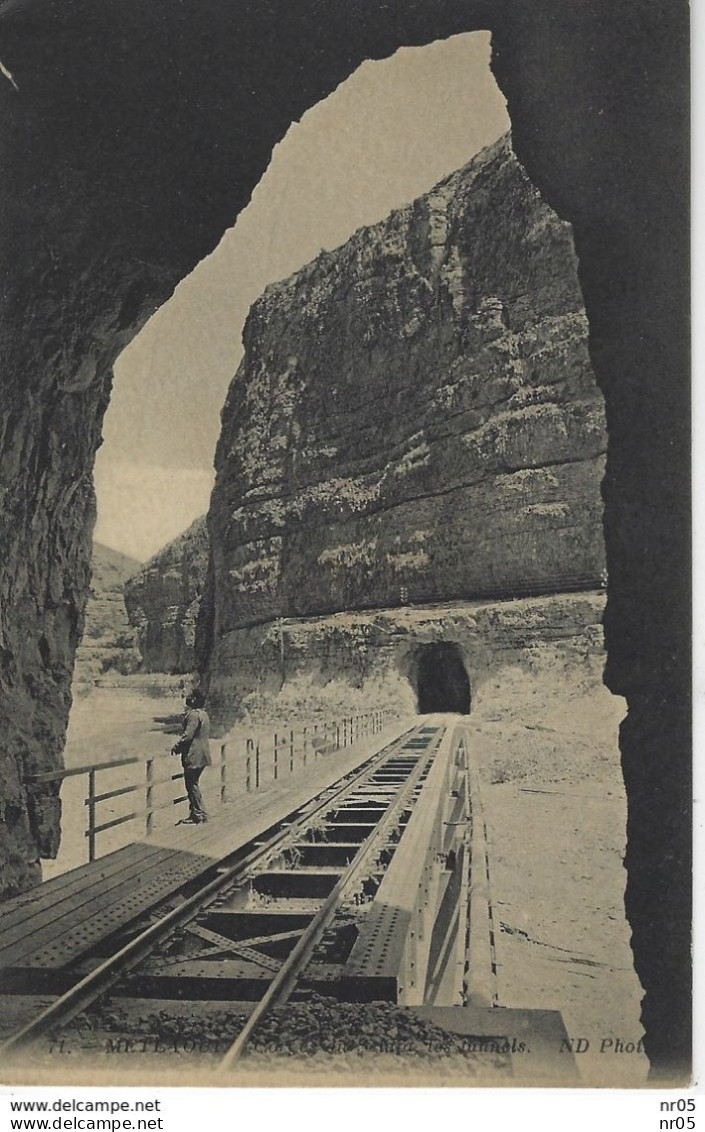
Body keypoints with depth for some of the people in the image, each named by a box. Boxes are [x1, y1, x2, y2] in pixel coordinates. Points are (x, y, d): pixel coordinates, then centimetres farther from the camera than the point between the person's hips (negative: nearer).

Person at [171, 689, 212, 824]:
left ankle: (197, 816, 3)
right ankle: (200, 813, 22)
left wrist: (176, 747, -8)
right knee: (193, 784, 18)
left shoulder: (193, 714, -17)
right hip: (202, 755, 10)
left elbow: (188, 735, -21)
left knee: (192, 785, -2)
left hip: (193, 756, -10)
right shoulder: (203, 714, 14)